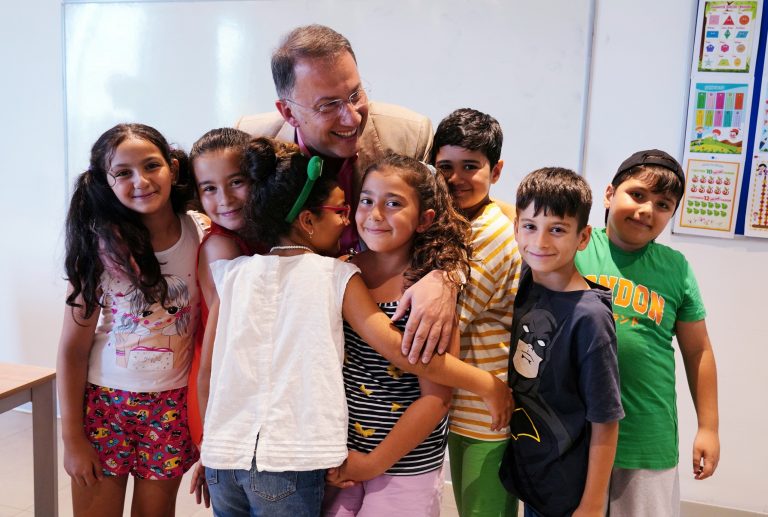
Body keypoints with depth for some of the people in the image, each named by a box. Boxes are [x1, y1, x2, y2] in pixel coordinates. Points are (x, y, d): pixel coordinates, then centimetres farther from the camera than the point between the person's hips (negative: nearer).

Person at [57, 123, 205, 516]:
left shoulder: (202, 236, -9)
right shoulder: (100, 246, -13)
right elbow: (72, 349, -8)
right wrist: (73, 439, -5)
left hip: (172, 406, 2)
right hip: (104, 400, -1)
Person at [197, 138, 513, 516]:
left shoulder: (233, 273, 5)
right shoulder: (337, 276, -4)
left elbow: (207, 371, 8)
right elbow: (398, 347, -12)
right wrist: (488, 385, -5)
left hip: (222, 457, 3)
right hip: (289, 463, -3)